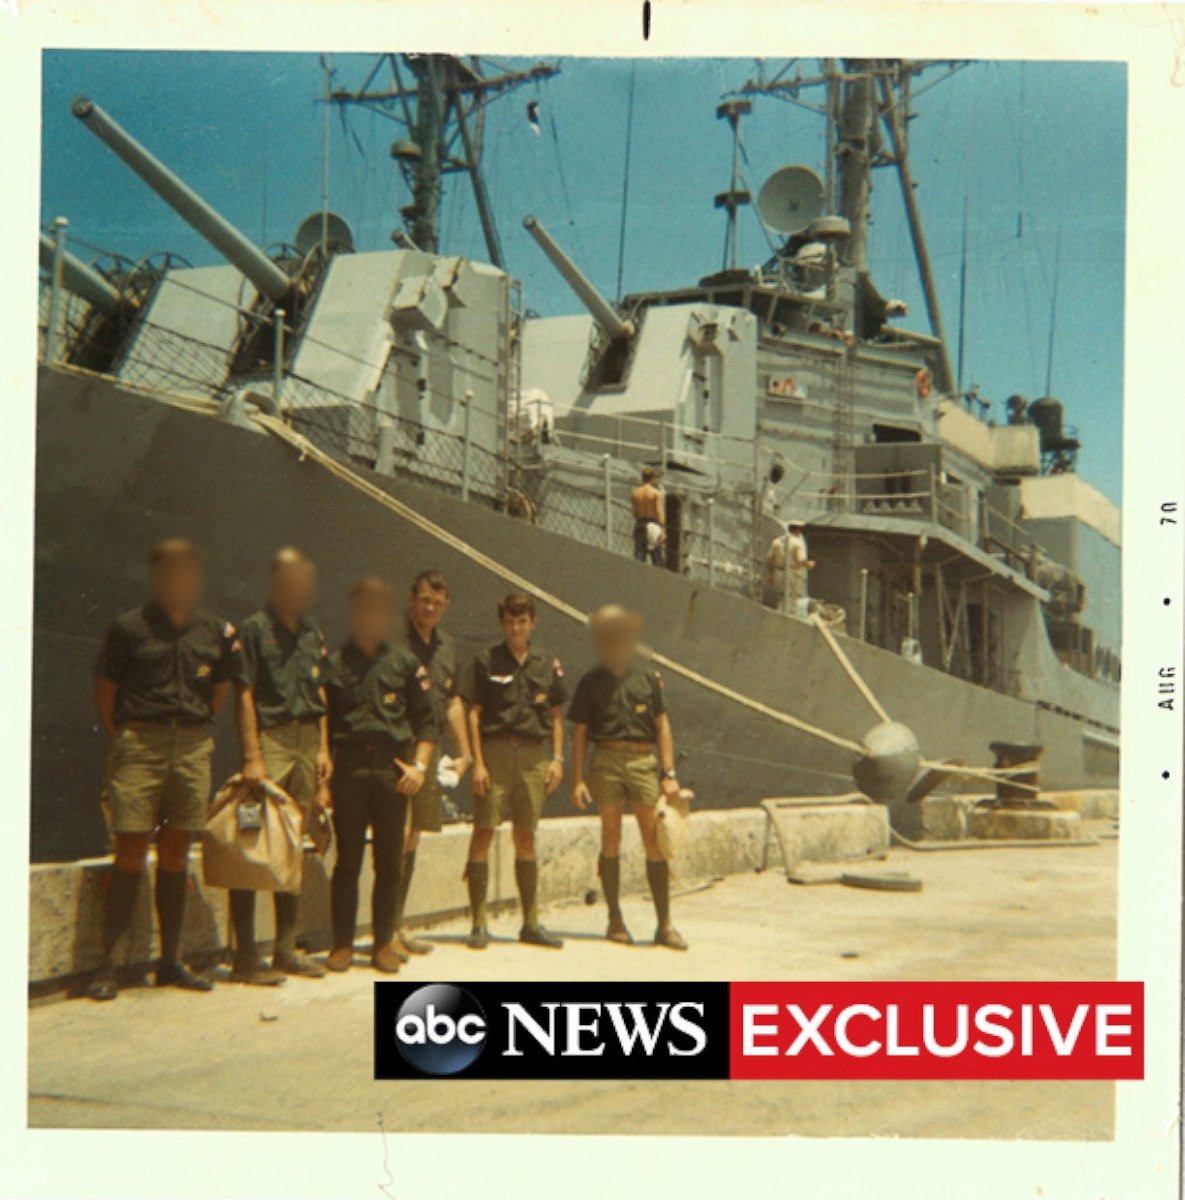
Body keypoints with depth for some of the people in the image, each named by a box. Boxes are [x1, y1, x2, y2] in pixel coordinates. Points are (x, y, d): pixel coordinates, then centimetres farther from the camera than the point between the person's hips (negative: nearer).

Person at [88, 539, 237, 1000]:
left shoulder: (217, 632, 9)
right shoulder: (129, 628, -1)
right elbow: (105, 691, 3)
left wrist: (195, 730, 13)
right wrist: (124, 738, 3)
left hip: (193, 747, 4)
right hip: (139, 745, -3)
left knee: (176, 853, 8)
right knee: (130, 852, -6)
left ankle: (170, 961, 16)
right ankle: (110, 965, -2)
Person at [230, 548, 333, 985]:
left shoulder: (313, 633, 16)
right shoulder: (255, 628, -4)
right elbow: (245, 694, -9)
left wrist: (323, 748, 10)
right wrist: (251, 757, -15)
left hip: (308, 740, 7)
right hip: (270, 739, -6)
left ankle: (286, 949, 18)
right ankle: (245, 957, -4)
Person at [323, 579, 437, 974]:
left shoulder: (404, 663, 9)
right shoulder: (334, 664, 5)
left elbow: (426, 721, 10)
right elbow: (321, 723, 5)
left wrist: (419, 765, -1)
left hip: (393, 770, 2)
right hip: (349, 767, -1)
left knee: (389, 862, 5)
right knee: (347, 859, 2)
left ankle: (384, 942, 15)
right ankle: (342, 943, 11)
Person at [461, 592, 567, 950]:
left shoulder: (548, 664, 11)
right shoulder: (486, 662, 2)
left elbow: (556, 715, 15)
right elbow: (473, 714, -1)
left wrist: (557, 758, 5)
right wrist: (477, 761, -8)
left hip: (533, 754, 3)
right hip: (495, 749, -3)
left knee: (526, 837, 9)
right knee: (483, 833, -6)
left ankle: (531, 923, 16)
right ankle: (479, 923, 0)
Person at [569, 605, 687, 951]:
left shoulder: (649, 678, 10)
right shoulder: (591, 683, 8)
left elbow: (662, 727, 10)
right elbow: (579, 733, 8)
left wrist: (669, 774, 3)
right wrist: (577, 779, 0)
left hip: (643, 761, 0)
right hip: (606, 761, 0)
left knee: (655, 842, -3)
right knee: (611, 840, 4)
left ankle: (665, 925, 3)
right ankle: (615, 919, 15)